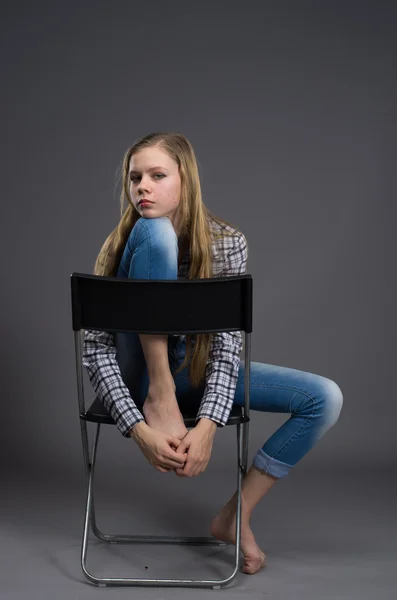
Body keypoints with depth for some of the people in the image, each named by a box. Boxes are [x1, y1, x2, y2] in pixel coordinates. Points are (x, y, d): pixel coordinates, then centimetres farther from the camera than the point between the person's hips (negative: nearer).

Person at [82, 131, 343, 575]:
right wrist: (139, 429, -31)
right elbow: (96, 348, -19)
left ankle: (236, 516, -2)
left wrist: (207, 426, -30)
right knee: (154, 229, -26)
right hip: (141, 376, -3)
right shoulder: (120, 246, -15)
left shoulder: (227, 243, -12)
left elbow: (228, 343, -16)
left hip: (196, 370, 3)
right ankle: (160, 396, -19)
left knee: (325, 397, -14)